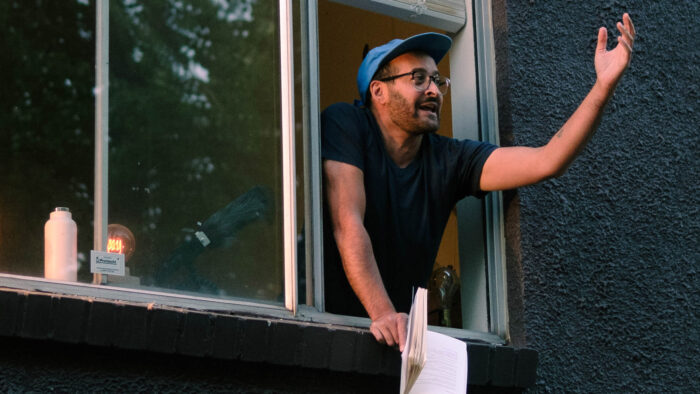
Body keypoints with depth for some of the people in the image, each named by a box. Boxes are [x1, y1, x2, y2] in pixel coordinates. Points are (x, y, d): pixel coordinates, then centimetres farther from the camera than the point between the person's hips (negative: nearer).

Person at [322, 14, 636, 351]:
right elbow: (348, 225, -20)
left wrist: (604, 86, -17)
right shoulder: (344, 125, -8)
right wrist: (383, 314, -32)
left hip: (399, 330, 3)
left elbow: (545, 162, -7)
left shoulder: (449, 160, 3)